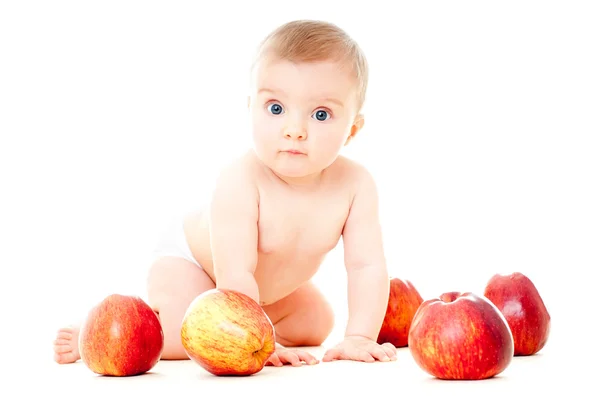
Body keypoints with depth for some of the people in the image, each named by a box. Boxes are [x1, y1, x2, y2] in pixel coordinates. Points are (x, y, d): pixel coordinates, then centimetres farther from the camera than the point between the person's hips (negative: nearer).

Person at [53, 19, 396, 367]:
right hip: (193, 259, -6)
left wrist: (358, 338, -34)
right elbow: (235, 274, -41)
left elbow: (367, 265, -25)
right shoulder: (241, 180, -41)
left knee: (317, 323, 14)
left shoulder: (355, 183, -28)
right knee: (183, 339, -27)